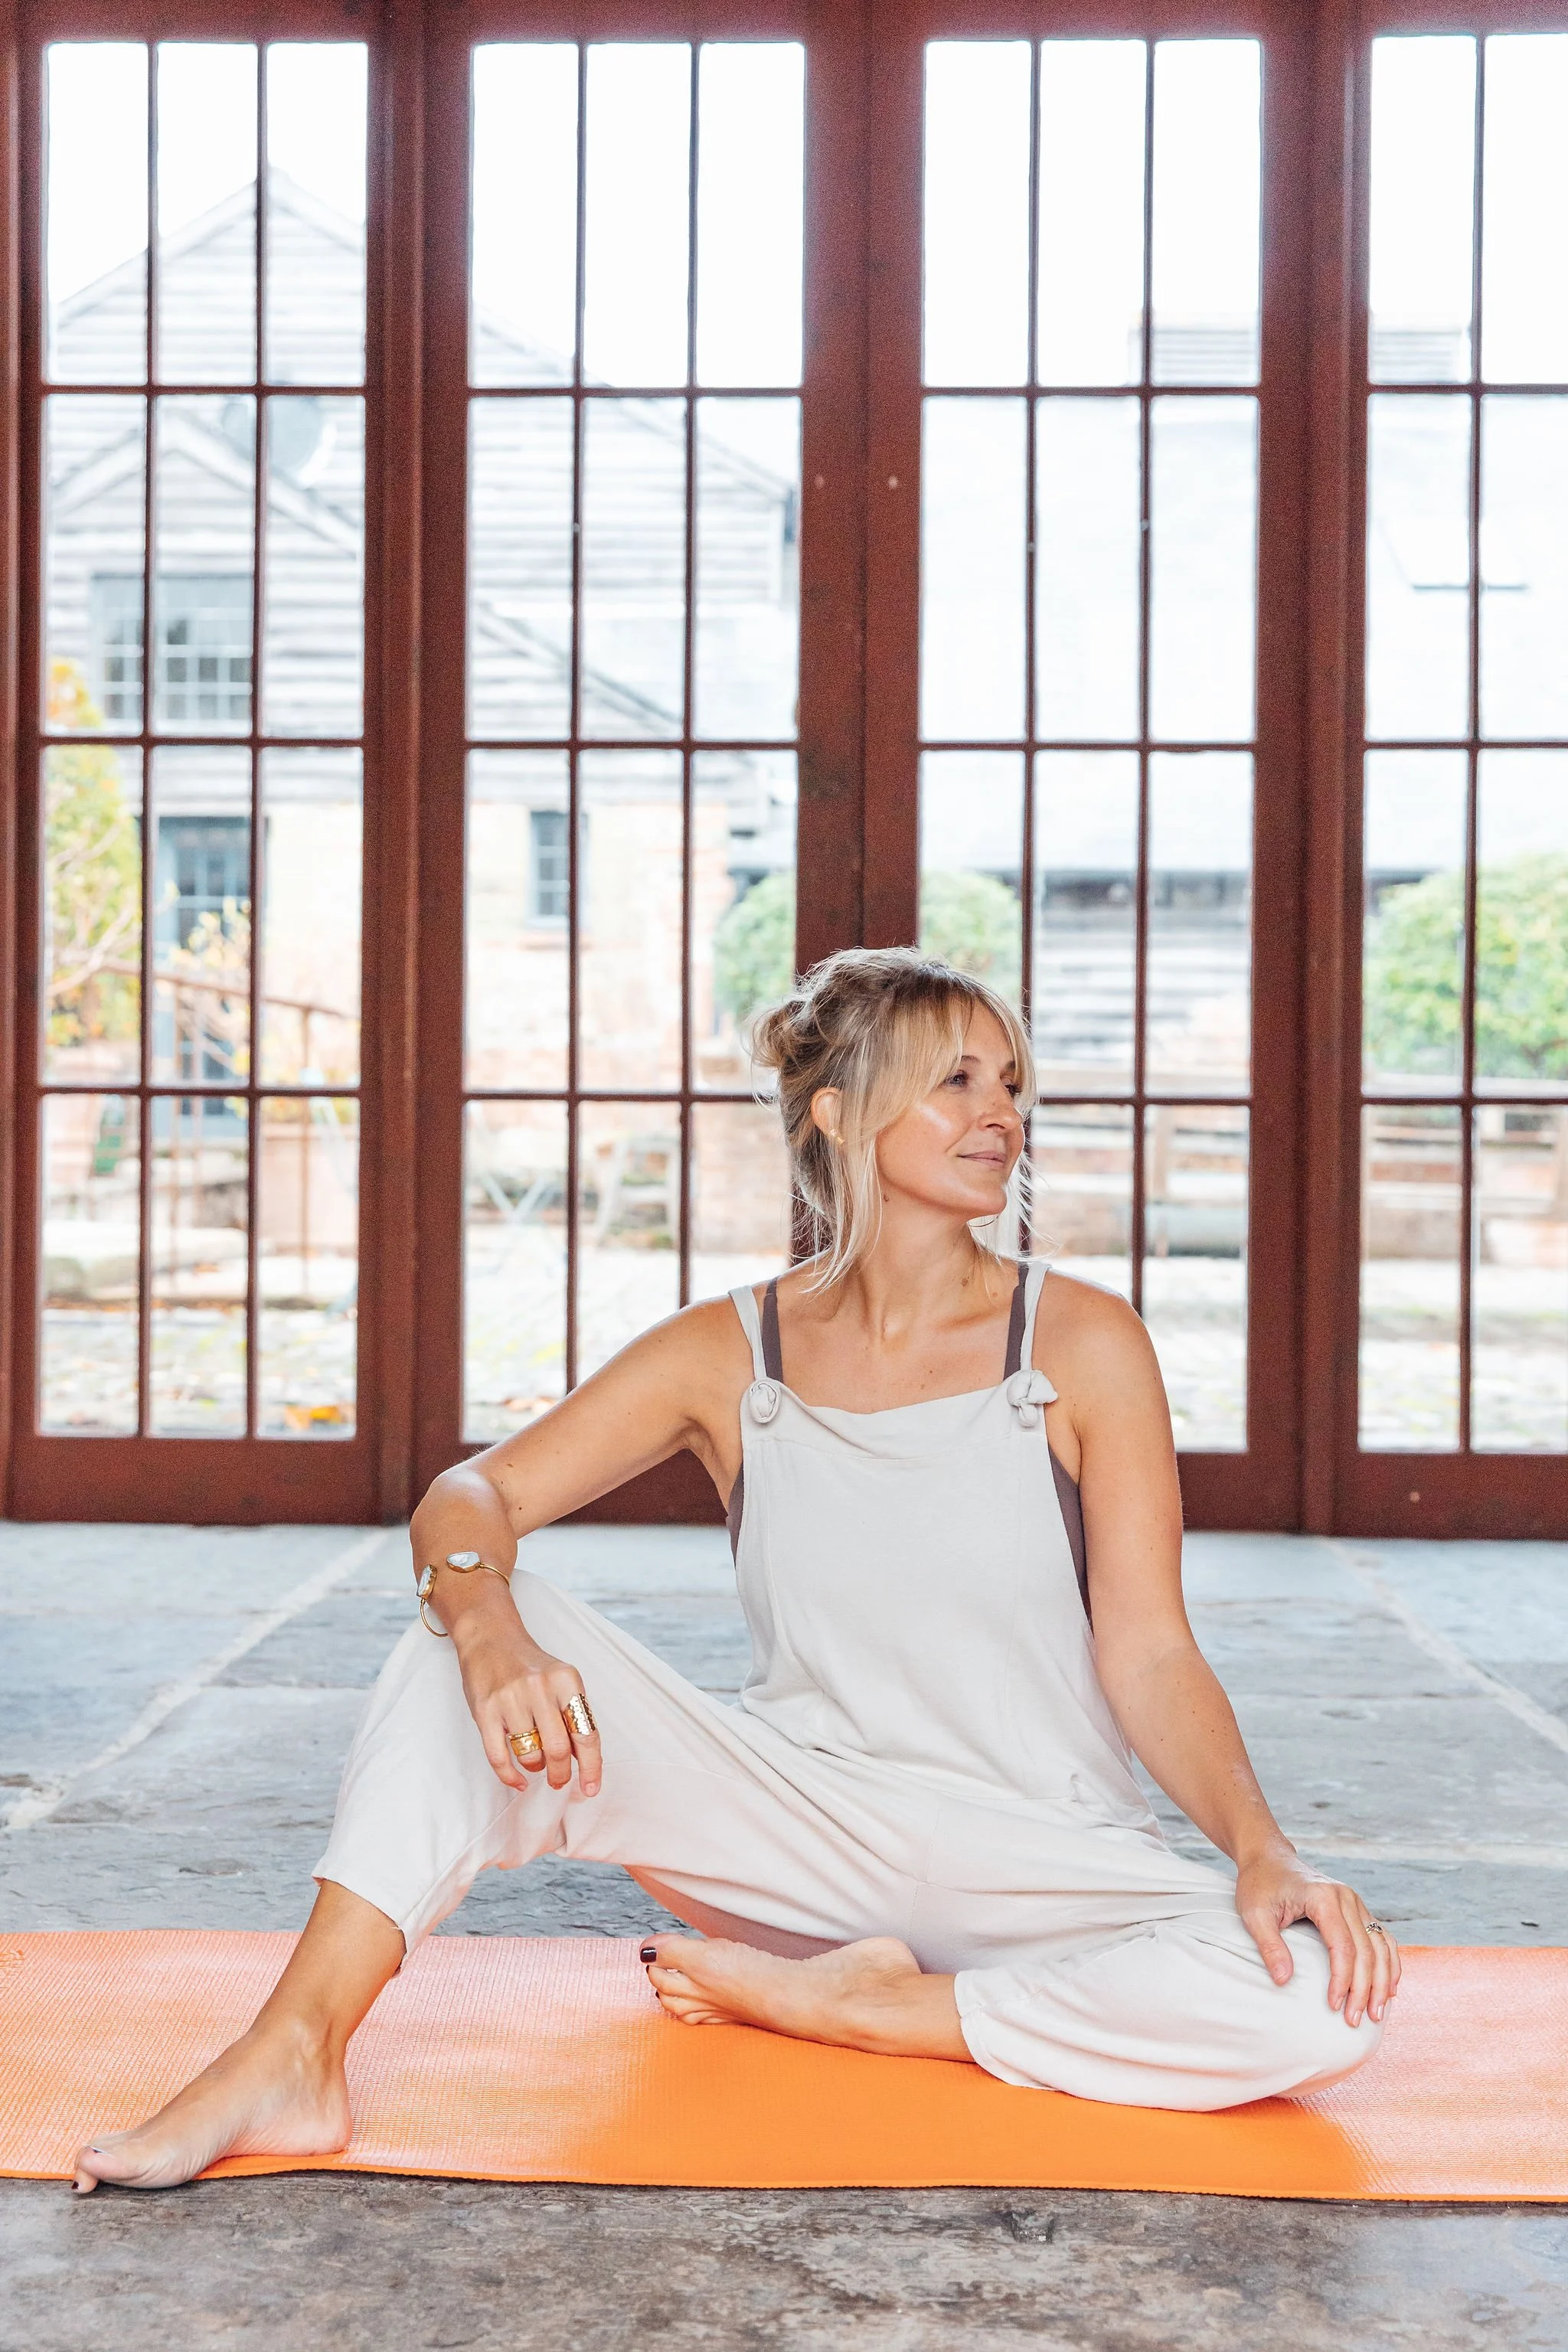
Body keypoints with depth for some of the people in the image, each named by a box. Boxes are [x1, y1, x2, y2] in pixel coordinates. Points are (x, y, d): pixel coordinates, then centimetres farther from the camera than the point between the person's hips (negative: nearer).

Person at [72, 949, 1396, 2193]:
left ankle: (846, 2005, -16)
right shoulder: (730, 1356, -1)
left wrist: (1264, 1848, -25)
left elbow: (1149, 1655, -8)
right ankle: (293, 2065, -22)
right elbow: (471, 1498, -6)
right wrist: (487, 1622, -29)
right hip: (807, 1818, 1)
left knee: (1326, 1999, -29)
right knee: (481, 1637, -18)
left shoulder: (1082, 1346, -6)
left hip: (1045, 1856, 0)